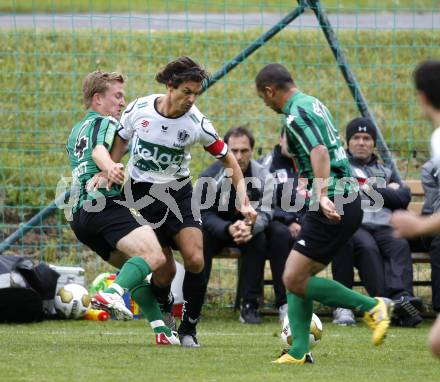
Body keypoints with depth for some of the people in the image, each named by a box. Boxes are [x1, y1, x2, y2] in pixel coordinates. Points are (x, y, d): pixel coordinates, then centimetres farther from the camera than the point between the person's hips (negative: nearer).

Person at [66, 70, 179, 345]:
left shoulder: (75, 132, 30)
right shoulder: (105, 122, 3)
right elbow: (99, 150, -19)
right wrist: (110, 168, -38)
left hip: (79, 214, 10)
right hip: (105, 205, -10)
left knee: (134, 268, 11)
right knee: (153, 255, -25)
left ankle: (162, 330, -2)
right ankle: (113, 294, -48)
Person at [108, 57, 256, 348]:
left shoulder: (197, 123, -15)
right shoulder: (138, 109, -14)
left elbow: (228, 158, -5)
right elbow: (120, 143, 5)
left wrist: (244, 203, -10)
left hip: (179, 192, 0)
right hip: (141, 193, 0)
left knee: (195, 259, -16)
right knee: (165, 271, -6)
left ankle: (188, 328, 2)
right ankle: (164, 313, 26)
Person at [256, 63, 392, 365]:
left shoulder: (296, 113, -13)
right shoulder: (313, 103, 17)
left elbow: (320, 152, -28)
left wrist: (323, 196, -39)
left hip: (332, 207, -10)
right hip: (347, 200, 10)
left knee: (294, 280, -8)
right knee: (296, 277, 12)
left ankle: (372, 306, -5)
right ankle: (299, 351, 9)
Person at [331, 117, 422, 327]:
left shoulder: (386, 172, 32)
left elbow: (404, 198, 13)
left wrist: (369, 189, 4)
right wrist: (386, 192, 4)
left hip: (385, 227, 3)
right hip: (353, 226, -3)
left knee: (400, 244, -31)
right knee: (367, 247, -36)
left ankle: (401, 298, -50)